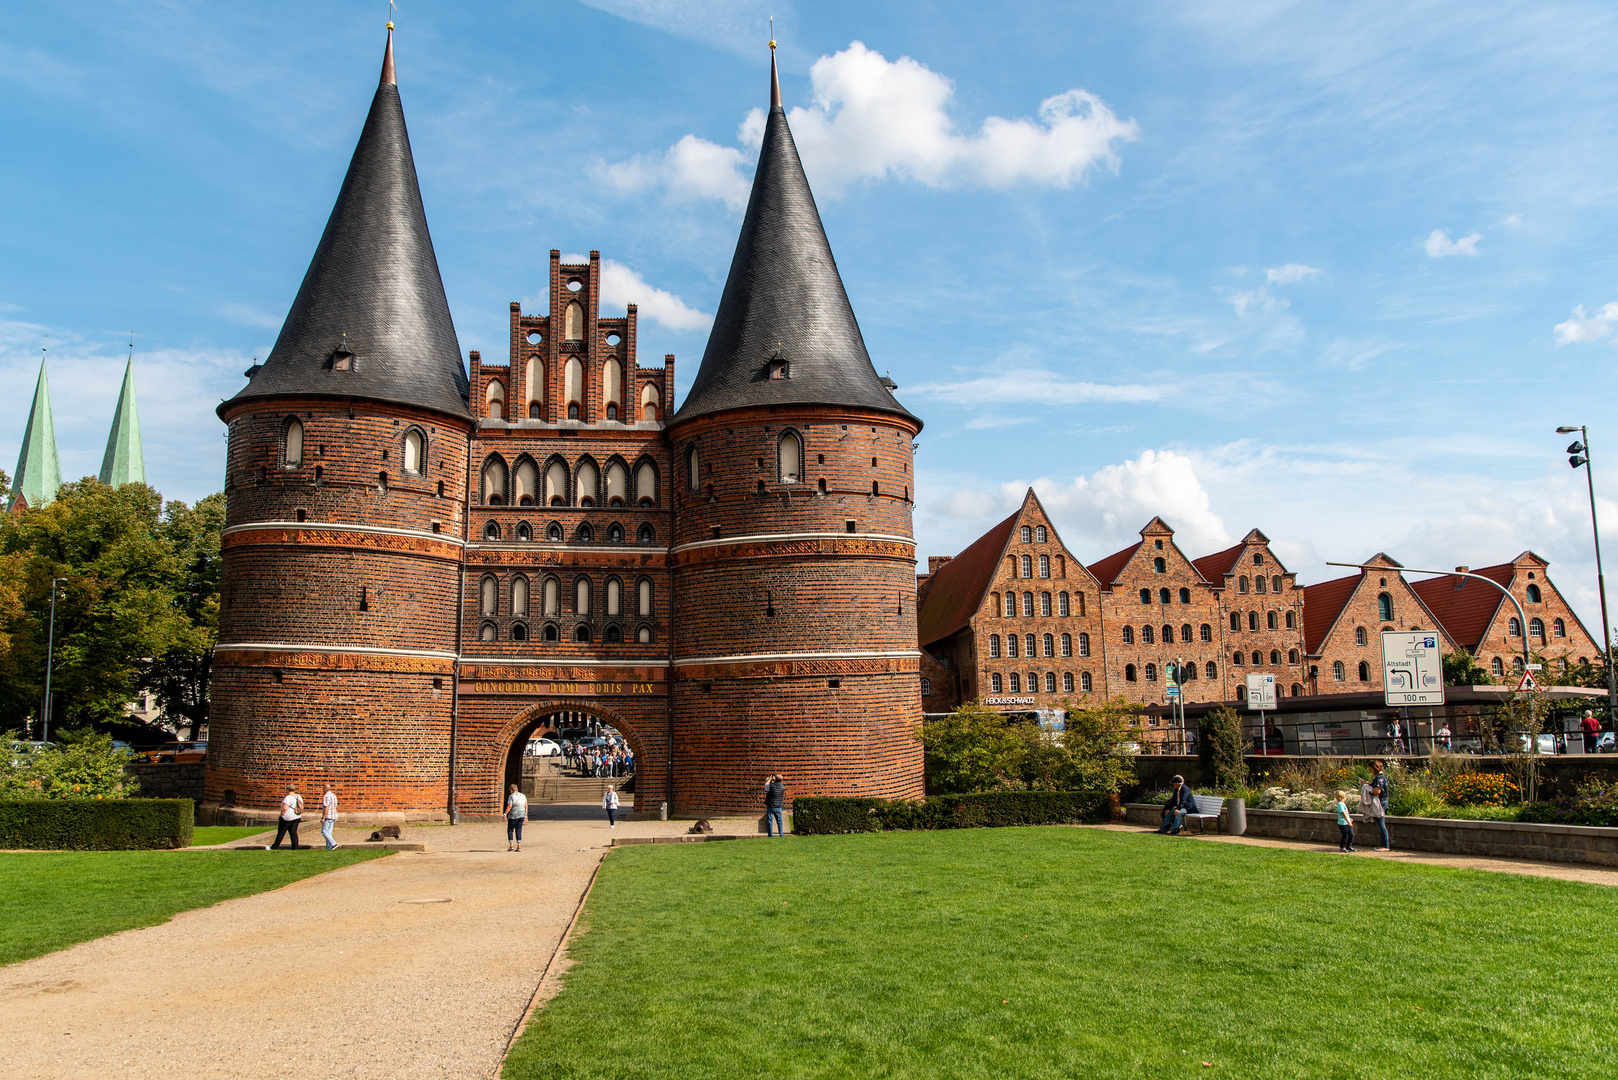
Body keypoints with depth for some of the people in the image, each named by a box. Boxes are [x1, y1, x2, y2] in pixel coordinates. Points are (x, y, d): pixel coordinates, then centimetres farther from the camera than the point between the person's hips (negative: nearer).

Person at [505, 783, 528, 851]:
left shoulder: (511, 796, -7)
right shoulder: (523, 796, 10)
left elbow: (509, 806, -18)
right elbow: (526, 806, 10)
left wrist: (505, 814, -15)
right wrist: (526, 815, 14)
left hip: (513, 815, -5)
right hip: (522, 815, 5)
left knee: (510, 830, 9)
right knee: (518, 831, 9)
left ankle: (511, 846, 3)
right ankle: (519, 846, 1)